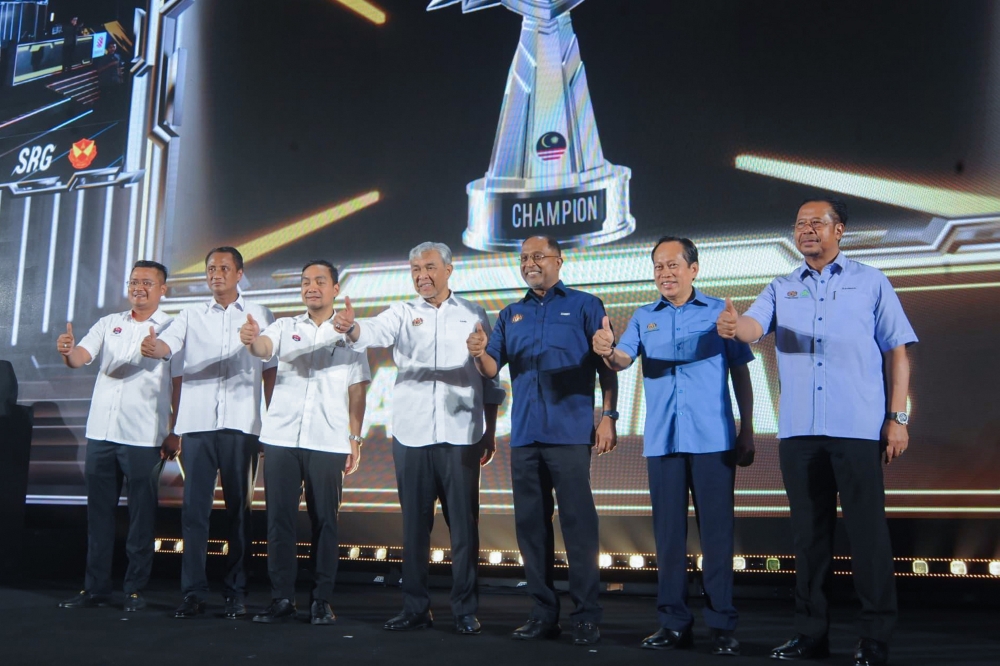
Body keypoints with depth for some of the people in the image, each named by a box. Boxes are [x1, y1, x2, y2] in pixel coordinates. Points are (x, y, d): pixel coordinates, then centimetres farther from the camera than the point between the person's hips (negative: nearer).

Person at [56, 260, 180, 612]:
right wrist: (68, 351, -24)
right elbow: (80, 357, 0)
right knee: (98, 513, 10)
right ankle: (95, 588, 18)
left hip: (143, 438, -4)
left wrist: (174, 433, -9)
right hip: (101, 433, 4)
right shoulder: (109, 324, 12)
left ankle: (135, 589, 13)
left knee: (141, 517, 3)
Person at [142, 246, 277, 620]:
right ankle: (193, 592, 5)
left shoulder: (259, 315, 10)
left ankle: (236, 592, 10)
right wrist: (153, 348, -27)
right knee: (194, 507, -1)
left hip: (240, 424, -1)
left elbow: (270, 369, 9)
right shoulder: (192, 315, 13)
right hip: (197, 422, 1)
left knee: (239, 508, 3)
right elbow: (167, 344, -3)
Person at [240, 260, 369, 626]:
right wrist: (252, 340, -35)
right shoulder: (286, 327, 10)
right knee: (279, 518, 2)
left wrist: (356, 438, 1)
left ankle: (322, 601, 11)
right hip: (280, 438, 1)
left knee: (325, 520, 2)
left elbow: (357, 392, 7)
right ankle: (282, 598, 11)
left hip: (328, 443, -1)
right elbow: (264, 347, -11)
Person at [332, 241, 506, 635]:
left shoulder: (473, 315, 9)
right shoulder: (403, 313, 8)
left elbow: (489, 378, 12)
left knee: (464, 524, 2)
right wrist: (351, 328, -37)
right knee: (414, 523, 7)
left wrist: (491, 431, 10)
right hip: (411, 435, 1)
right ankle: (415, 608, 18)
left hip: (460, 436, 0)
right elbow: (375, 332, -14)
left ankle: (466, 610, 12)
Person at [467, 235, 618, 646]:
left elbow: (606, 367, 1)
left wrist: (608, 417, -9)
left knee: (578, 523, -5)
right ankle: (544, 613, 17)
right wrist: (479, 354, -12)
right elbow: (492, 370, 10)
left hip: (569, 433, -5)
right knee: (531, 524, 7)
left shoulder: (584, 306, 5)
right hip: (524, 435, 5)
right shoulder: (511, 315, 16)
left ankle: (586, 616, 3)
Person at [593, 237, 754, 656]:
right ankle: (674, 622, 15)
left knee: (716, 530, -2)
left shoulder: (719, 312, 6)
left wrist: (747, 431, 0)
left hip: (713, 440, -2)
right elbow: (622, 361, -3)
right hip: (662, 441, 3)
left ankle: (722, 625, 7)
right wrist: (607, 351, -27)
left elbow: (741, 372, 6)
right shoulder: (644, 318, 11)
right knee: (669, 531, 6)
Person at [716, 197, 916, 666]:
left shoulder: (871, 283, 8)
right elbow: (753, 327, -6)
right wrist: (732, 326, -30)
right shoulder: (781, 289, 14)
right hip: (799, 431, 3)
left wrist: (898, 418, -2)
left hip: (858, 429, -3)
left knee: (867, 531, -2)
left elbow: (897, 352, 6)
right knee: (809, 532, 9)